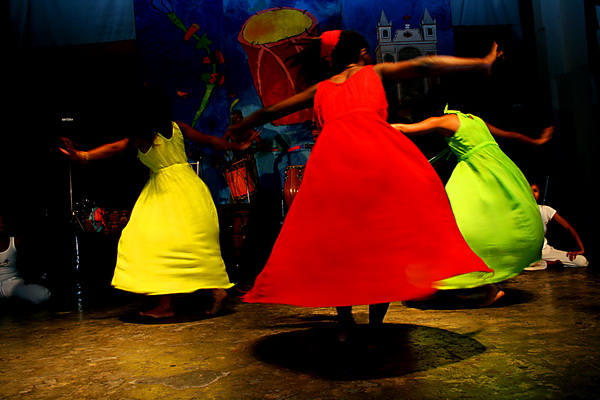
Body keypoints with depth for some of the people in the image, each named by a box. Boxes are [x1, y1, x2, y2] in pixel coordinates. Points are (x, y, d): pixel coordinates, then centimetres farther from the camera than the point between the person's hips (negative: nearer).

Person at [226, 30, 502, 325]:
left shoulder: (320, 90, 29)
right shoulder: (374, 72, 22)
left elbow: (268, 113, 36)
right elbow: (424, 65, 15)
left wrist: (234, 130, 49)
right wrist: (482, 63, 23)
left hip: (329, 158, 3)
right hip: (376, 154, -2)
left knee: (336, 244, 12)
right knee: (386, 238, 5)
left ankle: (344, 319, 13)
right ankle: (376, 322, 4)